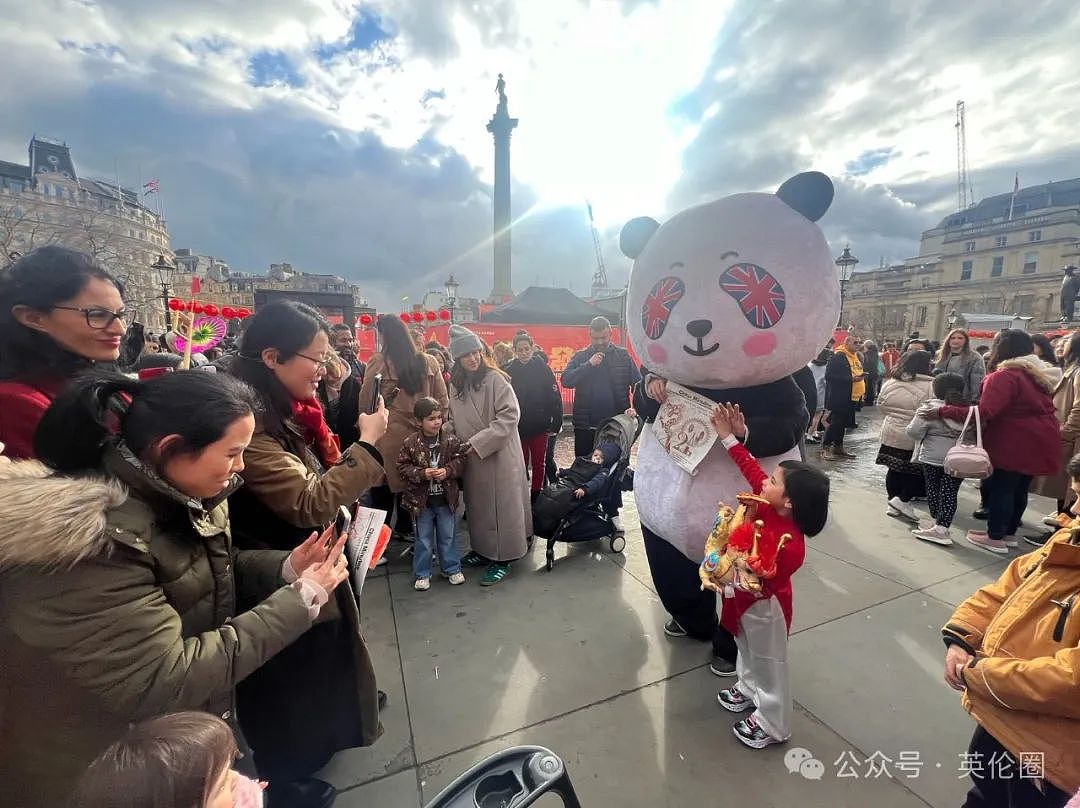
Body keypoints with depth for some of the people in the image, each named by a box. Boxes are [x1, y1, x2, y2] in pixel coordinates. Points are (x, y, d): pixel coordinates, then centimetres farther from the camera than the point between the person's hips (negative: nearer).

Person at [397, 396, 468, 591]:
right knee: (424, 539, 12)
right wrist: (422, 473, -21)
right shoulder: (410, 443, -9)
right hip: (422, 500, -1)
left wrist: (447, 471, -19)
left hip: (446, 498, 2)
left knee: (448, 536, 16)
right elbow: (403, 466, -7)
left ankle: (452, 568, 34)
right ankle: (422, 574, 28)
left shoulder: (451, 440, -6)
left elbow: (460, 460, -2)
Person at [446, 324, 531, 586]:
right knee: (477, 504, 16)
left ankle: (502, 559, 14)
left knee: (500, 504, 2)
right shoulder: (456, 384, 7)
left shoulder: (495, 379, -13)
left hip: (498, 454, -6)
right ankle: (482, 550, 33)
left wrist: (478, 441, -19)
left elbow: (509, 415, -18)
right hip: (471, 457, 6)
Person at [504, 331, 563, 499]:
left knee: (538, 464, 10)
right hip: (517, 427, 1)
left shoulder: (542, 368, -5)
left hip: (539, 426, -1)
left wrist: (556, 423, -10)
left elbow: (555, 397, -7)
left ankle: (536, 496, 22)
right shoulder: (508, 370, -3)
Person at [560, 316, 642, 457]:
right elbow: (566, 381, -9)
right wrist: (589, 364, -18)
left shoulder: (623, 355, 3)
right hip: (585, 426, 0)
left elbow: (638, 384, -1)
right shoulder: (580, 357, 4)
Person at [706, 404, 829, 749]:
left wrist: (723, 588, -39)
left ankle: (771, 724, 39)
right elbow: (750, 468, -9)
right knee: (747, 649, 30)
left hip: (764, 606, -7)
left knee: (769, 662, 16)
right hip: (743, 599, 8)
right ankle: (748, 688, 55)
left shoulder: (790, 545, -37)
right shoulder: (766, 504, -18)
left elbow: (762, 585, -31)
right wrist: (729, 437, -12)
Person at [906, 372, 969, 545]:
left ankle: (937, 522, 20)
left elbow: (914, 432, -14)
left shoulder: (930, 407, -12)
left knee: (933, 489, 10)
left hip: (933, 457, -3)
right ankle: (942, 527, 5)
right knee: (950, 492, 6)